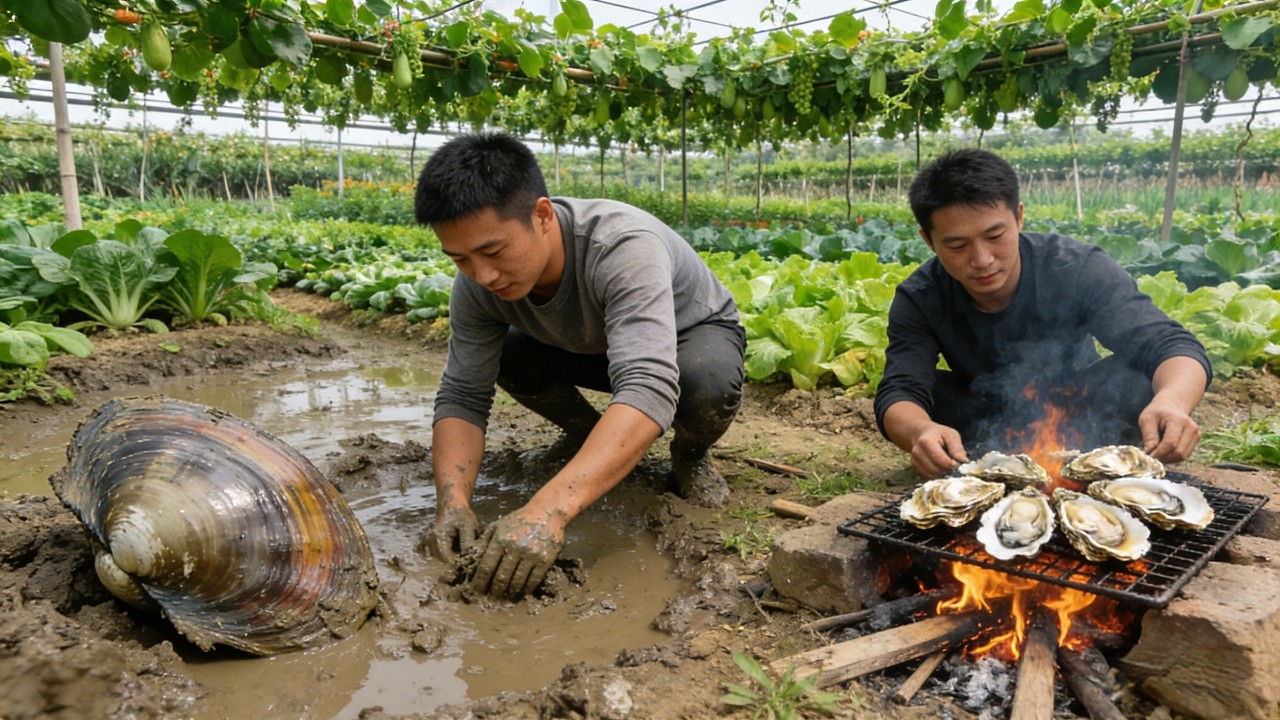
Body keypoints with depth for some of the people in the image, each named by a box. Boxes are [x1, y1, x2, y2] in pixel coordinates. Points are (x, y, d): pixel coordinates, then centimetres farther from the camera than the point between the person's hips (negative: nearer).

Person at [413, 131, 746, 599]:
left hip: (695, 333, -4)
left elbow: (648, 389, -53)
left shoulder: (624, 248, -41)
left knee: (706, 388, -38)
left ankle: (690, 453, -2)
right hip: (592, 345, 5)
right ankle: (586, 435, 8)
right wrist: (453, 502, -40)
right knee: (504, 353, -21)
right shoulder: (477, 283, -24)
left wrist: (548, 508, -64)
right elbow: (461, 397, -21)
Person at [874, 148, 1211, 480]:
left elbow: (1172, 345, -31)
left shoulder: (1077, 269, -24)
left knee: (1134, 376, -30)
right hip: (989, 430, 0)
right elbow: (898, 394, -32)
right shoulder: (919, 300, -21)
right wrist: (921, 431, -58)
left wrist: (1172, 401, -56)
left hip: (1076, 421, 0)